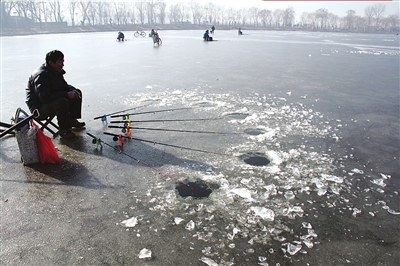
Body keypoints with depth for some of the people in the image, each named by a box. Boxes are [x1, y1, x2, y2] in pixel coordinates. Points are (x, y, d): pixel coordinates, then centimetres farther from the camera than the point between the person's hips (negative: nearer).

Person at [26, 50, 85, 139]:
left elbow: (64, 85, 16)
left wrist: (72, 90, -8)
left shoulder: (56, 71, 3)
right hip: (39, 107, -10)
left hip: (53, 100, 10)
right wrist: (66, 94, -32)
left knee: (77, 92, 5)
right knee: (62, 102, -37)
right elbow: (45, 97, -35)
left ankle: (72, 120, 13)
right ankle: (63, 130, -20)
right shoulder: (41, 75, -26)